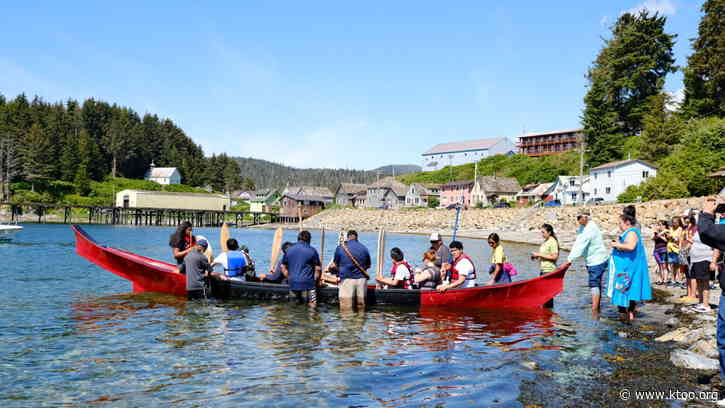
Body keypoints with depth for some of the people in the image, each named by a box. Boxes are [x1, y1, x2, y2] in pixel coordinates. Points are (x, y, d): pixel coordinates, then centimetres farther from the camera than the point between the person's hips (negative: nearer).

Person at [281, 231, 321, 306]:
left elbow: (283, 267, 13)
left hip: (293, 284, 4)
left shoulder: (289, 250, 8)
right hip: (308, 284, -4)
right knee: (311, 306, 1)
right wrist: (315, 281, 9)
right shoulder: (312, 251, -3)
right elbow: (317, 269, -4)